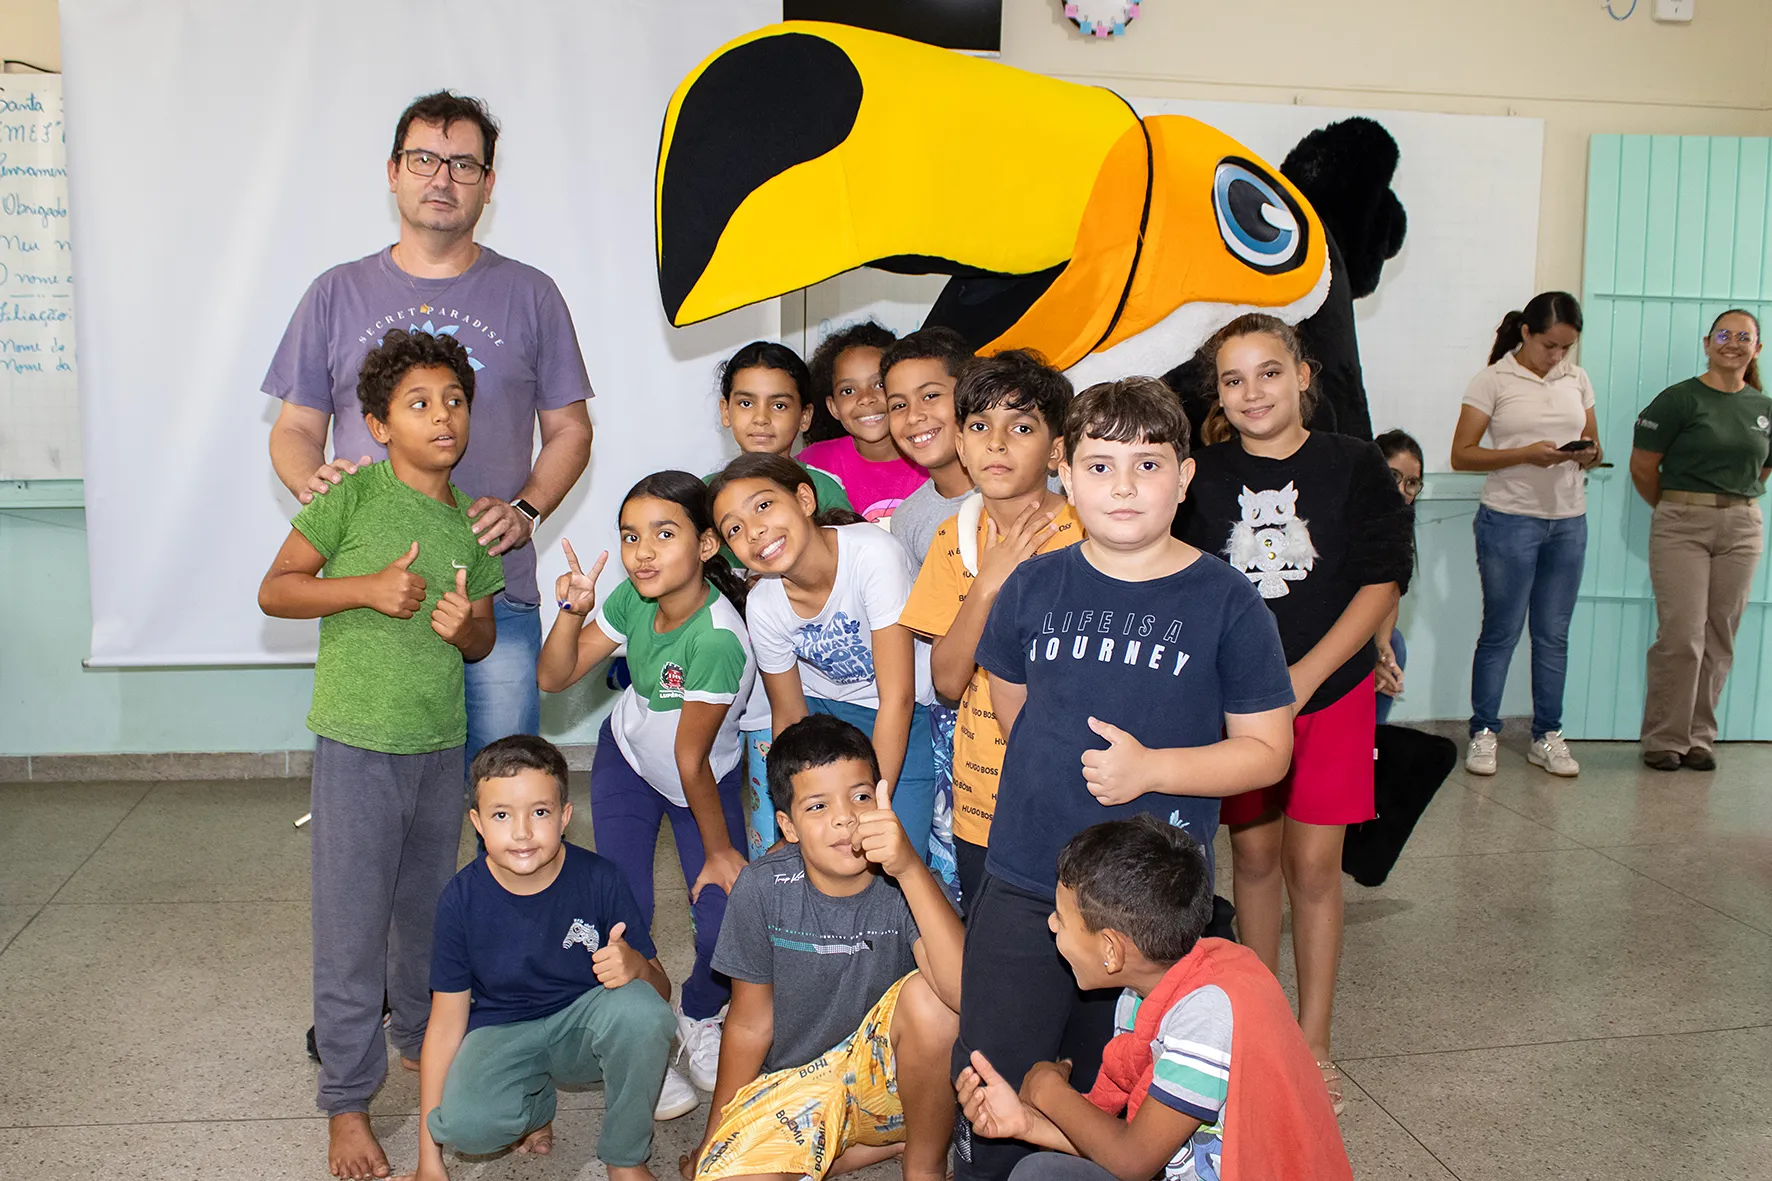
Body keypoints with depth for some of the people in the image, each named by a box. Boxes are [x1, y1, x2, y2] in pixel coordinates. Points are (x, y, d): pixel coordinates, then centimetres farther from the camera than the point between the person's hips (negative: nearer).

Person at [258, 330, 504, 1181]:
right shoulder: (353, 495, -9)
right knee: (352, 928, 1)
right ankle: (346, 1102, 15)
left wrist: (465, 625, -10)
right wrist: (366, 587, -19)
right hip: (358, 740, -5)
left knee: (427, 910, 19)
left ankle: (421, 1039, 41)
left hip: (441, 743, 5)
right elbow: (274, 590, -6)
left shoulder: (470, 521, 5)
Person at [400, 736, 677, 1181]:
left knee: (640, 1008, -34)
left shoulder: (600, 879, -16)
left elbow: (661, 991, -9)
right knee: (465, 1124, -32)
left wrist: (636, 966, -36)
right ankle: (536, 1103, 7)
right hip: (501, 1031, 0)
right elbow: (446, 1023, -7)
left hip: (584, 1026, 0)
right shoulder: (462, 899, -13)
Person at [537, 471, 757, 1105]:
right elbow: (553, 678, -12)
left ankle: (697, 1017, 25)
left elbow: (692, 761, -25)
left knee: (724, 927, -11)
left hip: (705, 779, -3)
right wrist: (573, 611, -29)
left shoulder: (718, 638, -37)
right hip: (628, 760, 4)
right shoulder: (633, 599, -21)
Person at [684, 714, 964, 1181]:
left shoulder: (903, 882, -18)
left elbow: (965, 992, -36)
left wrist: (911, 868, -46)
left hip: (885, 1080, -1)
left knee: (928, 995, -30)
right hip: (792, 1086, 1)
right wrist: (713, 1143, 3)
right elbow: (750, 1024, -3)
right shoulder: (763, 888, -14)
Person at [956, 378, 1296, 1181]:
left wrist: (1149, 767, -17)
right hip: (1023, 885, 2)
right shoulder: (1036, 586, 1)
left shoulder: (1225, 603, -7)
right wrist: (1067, 770, 9)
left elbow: (1267, 749, -5)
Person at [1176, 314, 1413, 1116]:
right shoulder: (1205, 475, 1)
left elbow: (1381, 583, -6)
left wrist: (1303, 676, -14)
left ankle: (1312, 1040, 15)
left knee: (1312, 862, 1)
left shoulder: (1351, 465, -4)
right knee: (1253, 853, 10)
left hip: (1331, 690, -1)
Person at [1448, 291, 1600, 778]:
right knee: (1500, 632, 1)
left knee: (1553, 634, 9)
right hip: (1510, 519, -4)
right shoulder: (1493, 380, -4)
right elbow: (1462, 455, -9)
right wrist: (1527, 454, -20)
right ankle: (1484, 733, 13)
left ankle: (1547, 737, 19)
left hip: (1569, 520, 4)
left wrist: (1588, 454, -8)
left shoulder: (1577, 380, 11)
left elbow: (1595, 449, 17)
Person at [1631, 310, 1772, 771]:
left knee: (1719, 639, 6)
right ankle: (1665, 739, 4)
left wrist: (1733, 505, 16)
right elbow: (1642, 466, -3)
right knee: (1681, 636, -7)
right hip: (1681, 527, -4)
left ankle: (1699, 737, 16)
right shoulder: (1680, 399, -5)